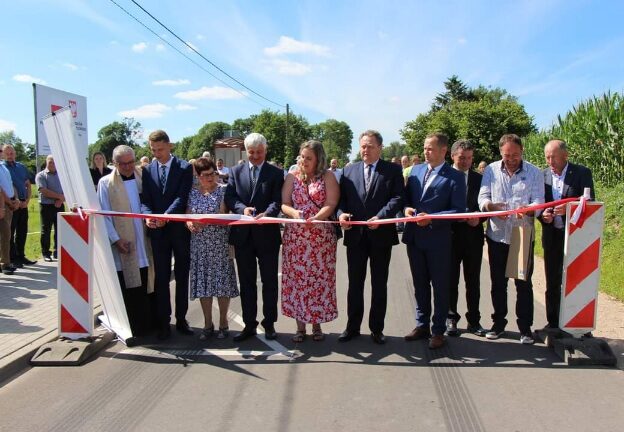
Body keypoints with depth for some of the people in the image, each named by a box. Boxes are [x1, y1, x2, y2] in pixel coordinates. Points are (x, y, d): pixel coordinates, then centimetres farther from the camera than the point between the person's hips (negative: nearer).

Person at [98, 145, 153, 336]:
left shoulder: (142, 177, 7)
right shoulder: (106, 183, -1)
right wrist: (116, 239, -11)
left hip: (143, 242, 3)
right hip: (123, 245, -3)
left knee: (144, 285, 8)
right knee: (128, 290, 3)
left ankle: (146, 324, 20)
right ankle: (131, 328, 14)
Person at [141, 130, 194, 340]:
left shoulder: (184, 168, -2)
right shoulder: (148, 170, 8)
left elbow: (182, 197, -11)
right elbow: (145, 200, 4)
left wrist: (166, 216, -24)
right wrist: (148, 216, -17)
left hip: (180, 229, -2)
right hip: (157, 230, 2)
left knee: (182, 276, 7)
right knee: (161, 277, 4)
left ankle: (181, 319, 19)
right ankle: (163, 322, 12)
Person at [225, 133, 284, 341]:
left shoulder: (276, 173, 2)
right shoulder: (236, 171, 9)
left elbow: (278, 201, -7)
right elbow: (229, 198, 1)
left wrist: (266, 213, -27)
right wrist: (242, 208, -19)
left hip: (267, 234, -2)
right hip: (243, 234, 2)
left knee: (269, 281, 7)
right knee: (246, 282, 10)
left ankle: (269, 324, 20)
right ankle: (249, 324, 20)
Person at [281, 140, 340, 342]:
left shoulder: (328, 176, 3)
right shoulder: (292, 177, 9)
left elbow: (330, 204, -7)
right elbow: (284, 204, 3)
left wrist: (315, 218, -25)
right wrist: (294, 212, -19)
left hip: (322, 236, -2)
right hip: (295, 236, 2)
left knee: (320, 277, 2)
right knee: (297, 277, 2)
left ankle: (317, 324, 16)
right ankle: (300, 325, 13)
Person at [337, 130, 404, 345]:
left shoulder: (393, 170, 2)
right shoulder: (348, 170, 10)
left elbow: (398, 198, -8)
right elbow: (341, 198, 8)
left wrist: (380, 217, -21)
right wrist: (341, 213, -13)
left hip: (381, 234, -2)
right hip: (355, 234, 2)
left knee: (379, 284, 8)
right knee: (354, 283, 10)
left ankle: (377, 329, 20)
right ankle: (352, 327, 22)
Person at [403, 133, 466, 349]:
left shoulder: (454, 176, -8)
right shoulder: (416, 170, 9)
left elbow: (458, 210, -12)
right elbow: (406, 196, 14)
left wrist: (431, 218, -21)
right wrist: (406, 208, -8)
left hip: (438, 239, -5)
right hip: (414, 237, 5)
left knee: (440, 286, 7)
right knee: (419, 284, 16)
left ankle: (438, 331, 19)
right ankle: (422, 325, 30)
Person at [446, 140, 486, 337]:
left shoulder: (479, 178, 7)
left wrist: (479, 218, -12)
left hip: (473, 235, 2)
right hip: (450, 235, -2)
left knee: (473, 281, 10)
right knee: (451, 280, 8)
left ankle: (474, 320, 21)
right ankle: (451, 319, 20)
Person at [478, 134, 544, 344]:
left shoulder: (534, 173, 0)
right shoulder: (491, 170, 4)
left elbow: (538, 201, -8)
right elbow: (482, 198, -1)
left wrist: (527, 209, -31)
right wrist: (492, 206, -25)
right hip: (497, 235, 2)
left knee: (524, 283, 4)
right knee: (498, 282, 11)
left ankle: (525, 327, 16)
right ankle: (499, 323, 25)